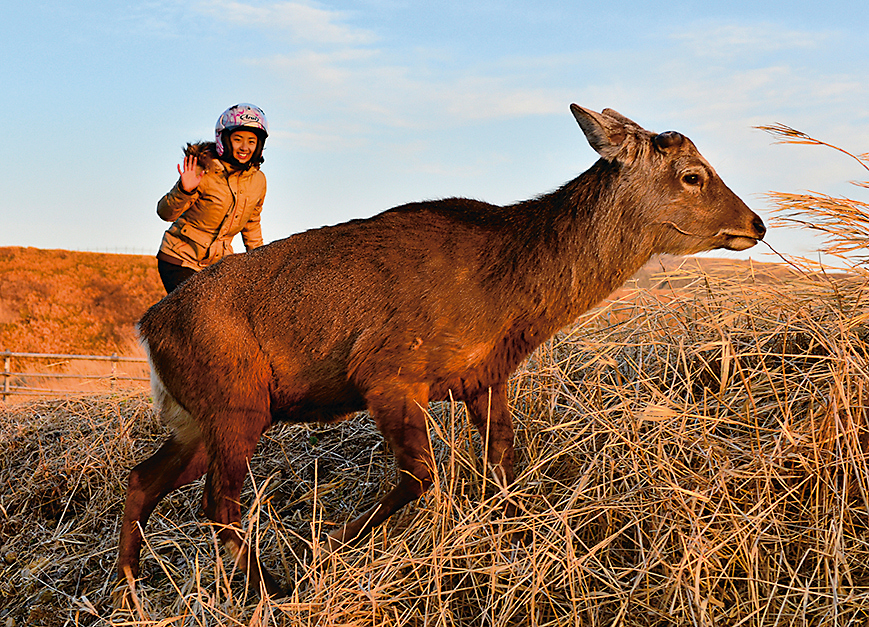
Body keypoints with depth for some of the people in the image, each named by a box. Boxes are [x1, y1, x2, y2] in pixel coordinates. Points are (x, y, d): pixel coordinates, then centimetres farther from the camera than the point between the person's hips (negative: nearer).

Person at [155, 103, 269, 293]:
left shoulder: (257, 181, 0)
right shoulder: (203, 171, -16)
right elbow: (166, 213, -17)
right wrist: (185, 191, -35)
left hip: (218, 263, 5)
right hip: (180, 260, -5)